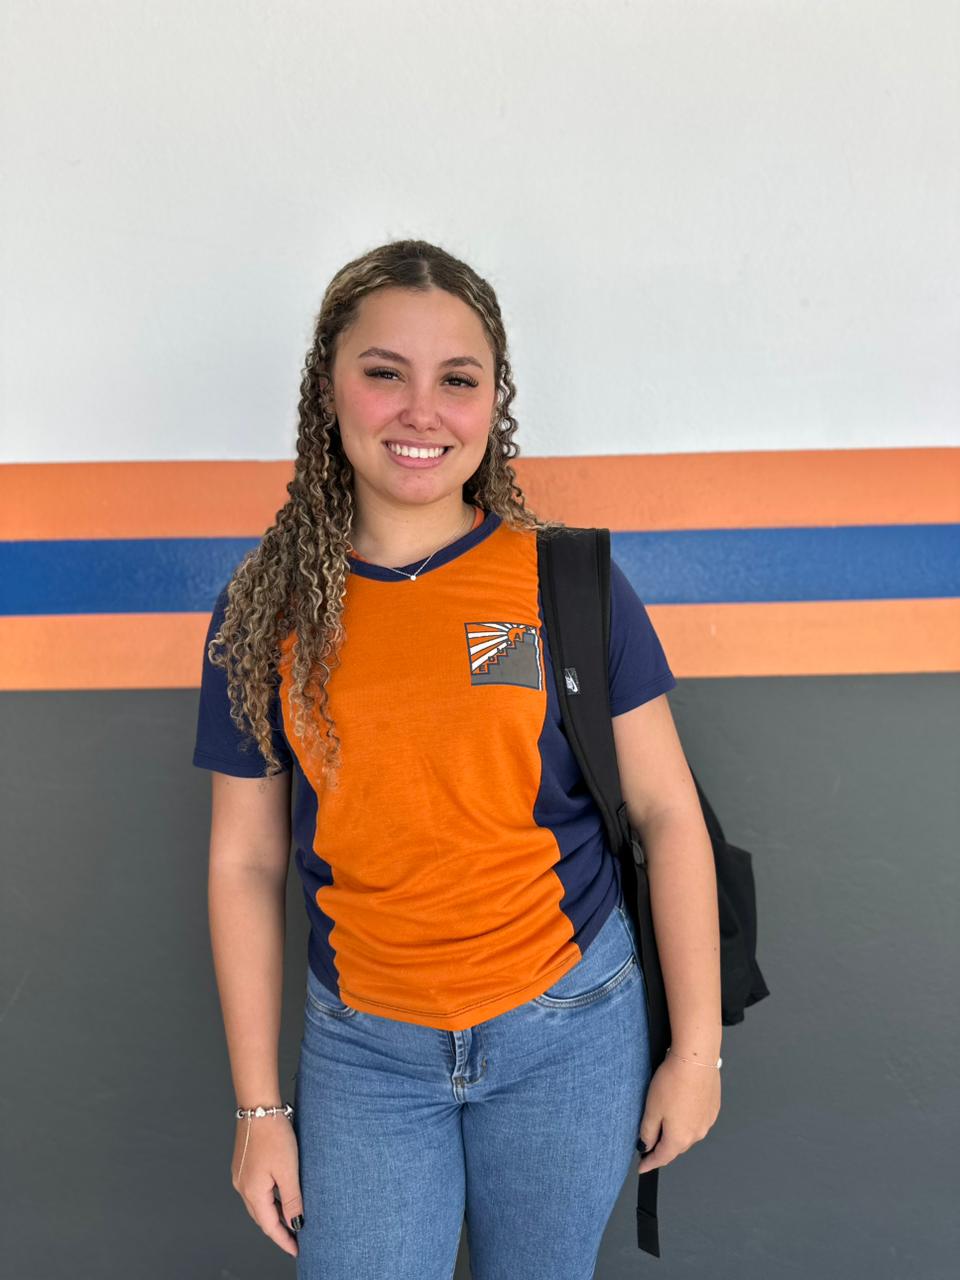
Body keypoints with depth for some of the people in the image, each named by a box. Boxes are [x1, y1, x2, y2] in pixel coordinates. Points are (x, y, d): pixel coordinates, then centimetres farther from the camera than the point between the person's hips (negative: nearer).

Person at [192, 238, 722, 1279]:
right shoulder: (264, 609, -4)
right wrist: (259, 1105, 3)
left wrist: (695, 1047, -2)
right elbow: (245, 861, 0)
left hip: (569, 1029, 0)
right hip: (359, 1050, 1)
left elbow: (667, 814, -4)